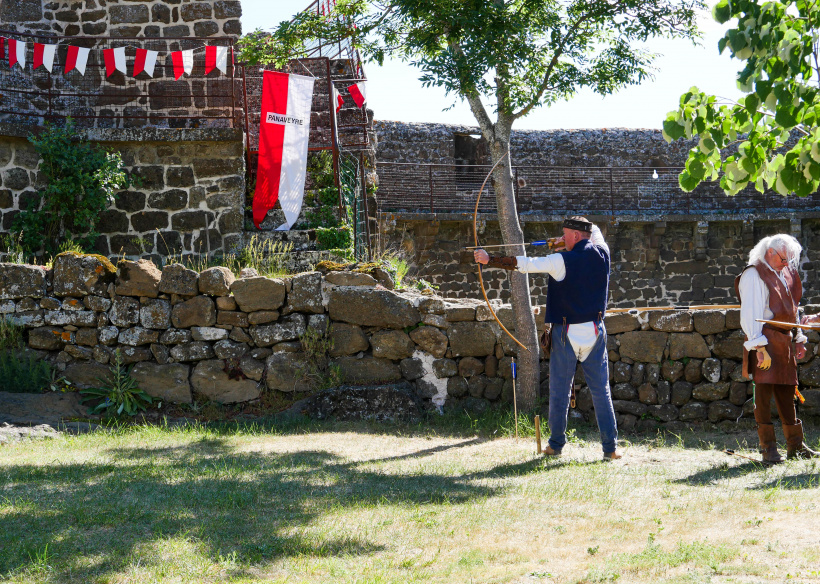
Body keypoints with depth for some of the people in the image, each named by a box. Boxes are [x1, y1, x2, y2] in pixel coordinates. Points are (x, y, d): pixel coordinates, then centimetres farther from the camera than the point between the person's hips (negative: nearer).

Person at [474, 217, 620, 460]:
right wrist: (570, 242, 17)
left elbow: (524, 264, -12)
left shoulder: (563, 260, -12)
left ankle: (556, 445, 13)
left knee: (559, 390, 7)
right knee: (601, 390, 4)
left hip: (567, 333, -4)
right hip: (595, 331, 4)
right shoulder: (601, 253, 1)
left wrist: (489, 260, -6)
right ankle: (610, 447, 1)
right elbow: (595, 233, 25)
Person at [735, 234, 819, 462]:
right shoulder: (753, 275, -6)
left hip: (784, 341, 8)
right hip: (764, 340, -8)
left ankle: (795, 445, 18)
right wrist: (759, 346, -19)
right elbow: (750, 314, -13)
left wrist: (799, 339, 21)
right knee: (764, 391, -9)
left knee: (787, 392, 12)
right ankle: (768, 447, -7)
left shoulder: (786, 274, 19)